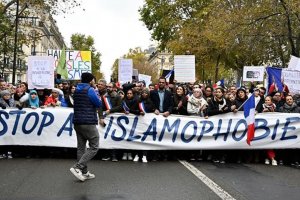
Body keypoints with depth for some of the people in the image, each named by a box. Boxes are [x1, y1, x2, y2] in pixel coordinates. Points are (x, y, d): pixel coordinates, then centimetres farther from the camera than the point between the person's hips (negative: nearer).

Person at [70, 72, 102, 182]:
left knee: (81, 147, 9)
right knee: (94, 147, -1)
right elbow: (99, 104, -8)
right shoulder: (90, 90, -11)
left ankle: (84, 172, 14)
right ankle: (77, 167, -11)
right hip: (88, 123, -8)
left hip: (77, 123, 8)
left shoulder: (77, 90, 14)